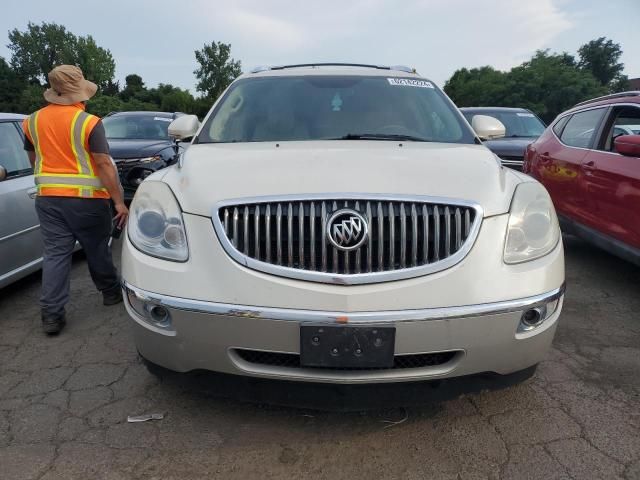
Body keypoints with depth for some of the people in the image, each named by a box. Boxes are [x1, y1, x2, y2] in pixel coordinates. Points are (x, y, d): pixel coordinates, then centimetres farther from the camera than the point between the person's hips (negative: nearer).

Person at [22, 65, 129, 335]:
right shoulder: (89, 122, -12)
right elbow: (104, 165, -15)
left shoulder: (33, 121, 6)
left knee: (55, 254, 5)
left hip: (47, 198, 4)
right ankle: (111, 293, 31)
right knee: (97, 250, 13)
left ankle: (51, 315, 3)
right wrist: (119, 201, -13)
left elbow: (33, 160, 18)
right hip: (86, 199, -4)